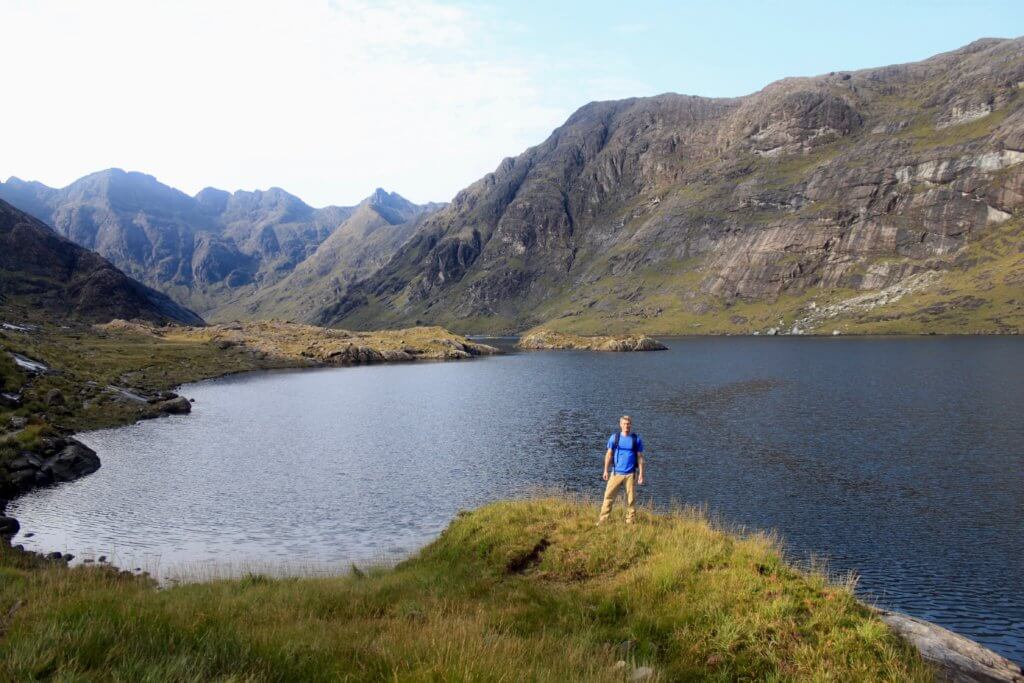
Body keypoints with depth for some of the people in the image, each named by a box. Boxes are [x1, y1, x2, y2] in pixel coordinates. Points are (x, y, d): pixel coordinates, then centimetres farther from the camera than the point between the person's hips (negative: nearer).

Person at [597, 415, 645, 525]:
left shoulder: (637, 439, 2)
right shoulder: (614, 437, 3)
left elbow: (640, 457, 4)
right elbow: (609, 454, 7)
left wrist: (641, 474, 0)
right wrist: (606, 470, 3)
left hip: (631, 474, 0)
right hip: (616, 473, 0)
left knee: (631, 499, 4)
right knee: (609, 495, -4)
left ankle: (630, 521, 14)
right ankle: (602, 519, -1)